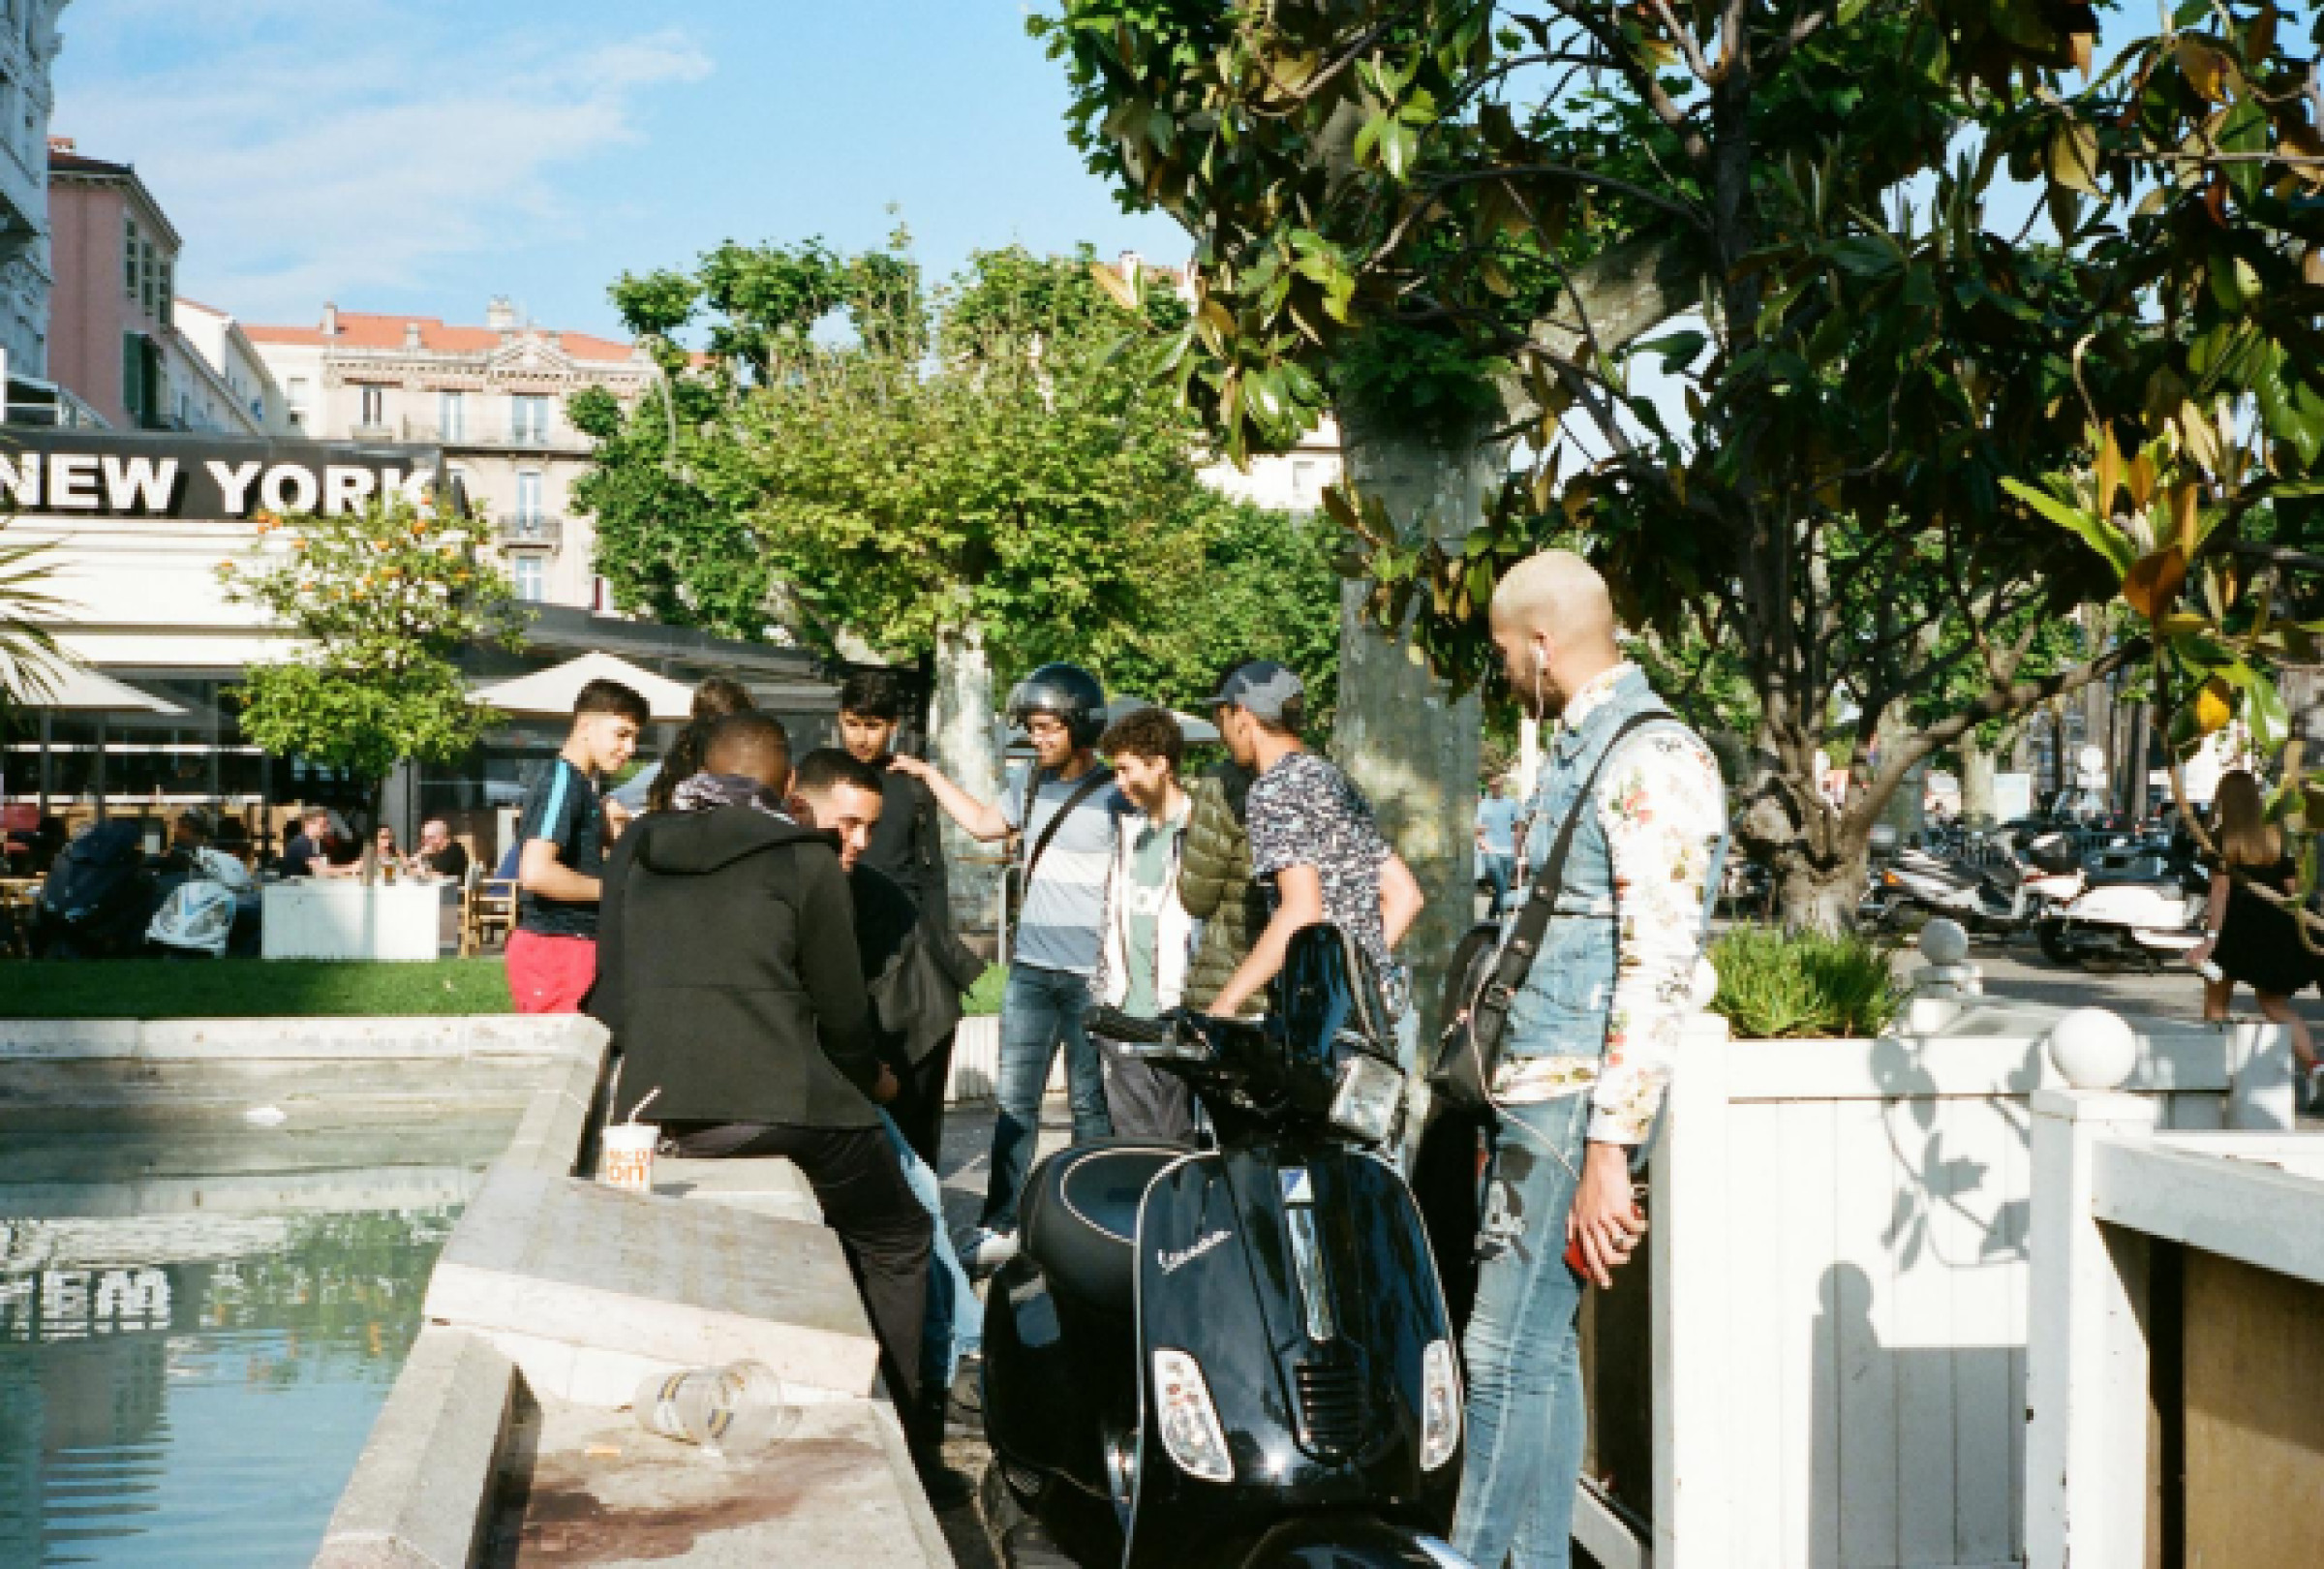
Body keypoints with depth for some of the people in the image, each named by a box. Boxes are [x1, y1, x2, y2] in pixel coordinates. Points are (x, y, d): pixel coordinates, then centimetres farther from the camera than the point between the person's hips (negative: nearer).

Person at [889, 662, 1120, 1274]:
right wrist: (928, 774, 25)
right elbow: (982, 823, 28)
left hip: (1093, 973, -6)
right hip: (1031, 965, 6)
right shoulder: (1028, 784, 10)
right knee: (1014, 1098, 5)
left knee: (1092, 1102, 4)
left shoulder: (1115, 797, -8)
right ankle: (1000, 1224, 9)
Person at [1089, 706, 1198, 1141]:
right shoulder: (1127, 827, 15)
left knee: (1180, 1145, -4)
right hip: (1125, 1019, 7)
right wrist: (1104, 995, 18)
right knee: (1133, 1143, 9)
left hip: (1178, 1020, -7)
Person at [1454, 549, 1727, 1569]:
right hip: (1531, 1095, 10)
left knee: (1509, 1352, -7)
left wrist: (1607, 1151, -23)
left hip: (1576, 1101, -10)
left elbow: (1658, 974, -20)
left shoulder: (1655, 763, -14)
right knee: (1538, 1347, 12)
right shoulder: (1577, 750, 18)